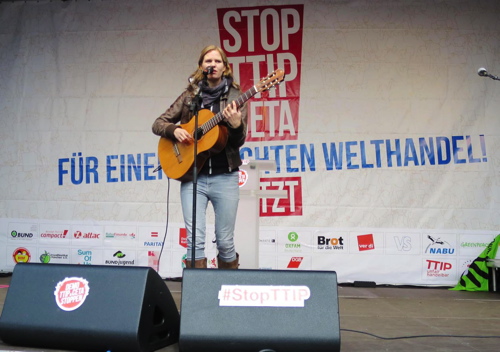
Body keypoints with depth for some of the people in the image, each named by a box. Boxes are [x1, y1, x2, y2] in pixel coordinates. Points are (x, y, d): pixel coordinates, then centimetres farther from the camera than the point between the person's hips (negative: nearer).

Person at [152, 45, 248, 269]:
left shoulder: (235, 96, 4)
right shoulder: (190, 96, 9)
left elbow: (239, 141, -3)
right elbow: (158, 124, 11)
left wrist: (236, 124, -24)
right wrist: (174, 130, -10)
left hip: (224, 177, -1)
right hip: (192, 175, 1)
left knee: (225, 242, 5)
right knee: (195, 239, -6)